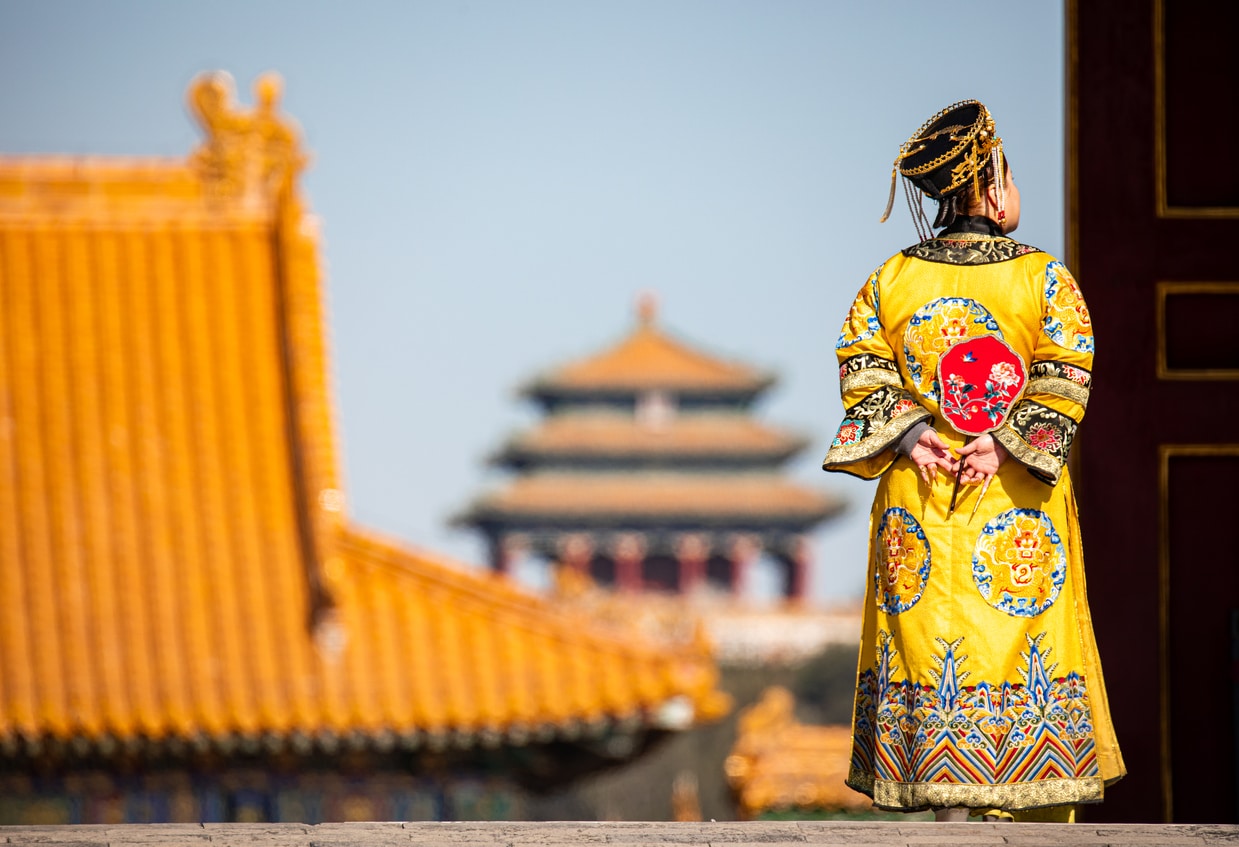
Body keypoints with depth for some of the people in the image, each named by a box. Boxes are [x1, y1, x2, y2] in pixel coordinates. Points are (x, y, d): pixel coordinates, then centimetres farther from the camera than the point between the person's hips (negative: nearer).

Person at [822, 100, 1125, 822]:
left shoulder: (894, 280, 5)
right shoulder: (1045, 279, -2)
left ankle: (952, 816, -3)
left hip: (919, 494, 2)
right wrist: (1004, 440, -14)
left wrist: (908, 432, -8)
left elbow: (861, 365, -3)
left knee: (938, 655, 2)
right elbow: (1064, 380, -12)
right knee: (1026, 650, 4)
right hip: (1018, 507, -2)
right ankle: (1045, 822, 5)